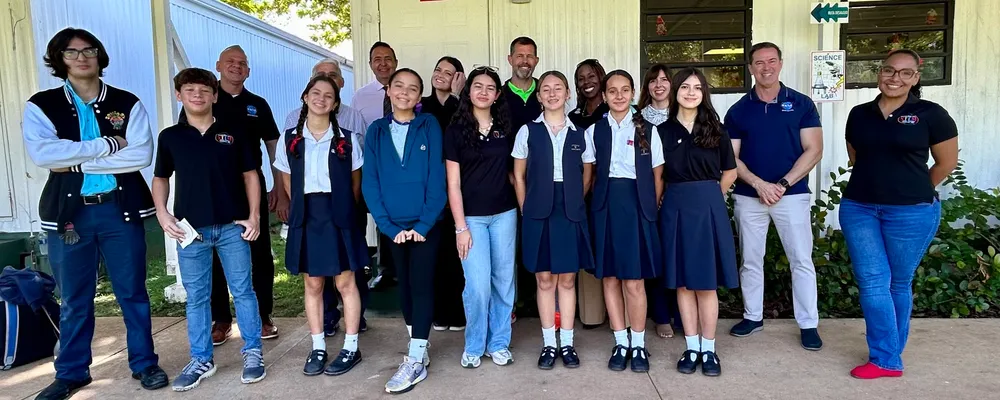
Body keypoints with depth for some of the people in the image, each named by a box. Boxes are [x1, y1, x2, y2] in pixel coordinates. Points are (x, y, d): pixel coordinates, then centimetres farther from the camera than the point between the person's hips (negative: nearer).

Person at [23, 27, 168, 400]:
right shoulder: (41, 105, 3)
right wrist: (106, 144, -14)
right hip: (69, 212, 1)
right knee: (74, 299, 11)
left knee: (133, 292, 7)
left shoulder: (127, 103, 2)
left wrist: (77, 162, -13)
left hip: (120, 209, 0)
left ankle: (144, 363, 21)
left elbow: (142, 155, -11)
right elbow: (42, 153, -14)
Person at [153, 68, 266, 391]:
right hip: (190, 229, 2)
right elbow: (161, 178, 15)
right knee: (196, 297, 9)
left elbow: (250, 174, 5)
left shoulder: (233, 134, 3)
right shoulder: (170, 137, 7)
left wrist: (254, 215, -2)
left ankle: (253, 353, 15)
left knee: (242, 290, 4)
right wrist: (162, 213, 0)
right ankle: (201, 360, 20)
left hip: (232, 226, -1)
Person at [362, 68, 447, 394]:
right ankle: (419, 349, 24)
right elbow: (370, 182, -1)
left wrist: (423, 224, -14)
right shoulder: (376, 131, 5)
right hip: (394, 226, 3)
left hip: (425, 223, -3)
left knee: (421, 285, -3)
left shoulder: (429, 126, -2)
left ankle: (416, 360, 2)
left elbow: (437, 178, -7)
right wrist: (389, 226, -10)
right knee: (405, 285, 11)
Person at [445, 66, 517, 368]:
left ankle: (499, 343, 23)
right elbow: (453, 184, -5)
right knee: (478, 284, -5)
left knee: (504, 281, 8)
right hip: (471, 216, -3)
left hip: (504, 214, 3)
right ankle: (474, 346, 15)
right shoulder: (456, 131, -2)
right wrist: (461, 227, -10)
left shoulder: (505, 129, 7)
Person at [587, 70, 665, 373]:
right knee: (609, 278, 6)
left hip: (637, 205, -2)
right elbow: (589, 174, 10)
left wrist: (653, 207, -2)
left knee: (634, 281, -1)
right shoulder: (594, 131, 7)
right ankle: (621, 343, 19)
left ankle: (638, 345, 14)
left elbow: (658, 173, 4)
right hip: (605, 206, 2)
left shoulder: (647, 129, 4)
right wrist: (597, 202, 0)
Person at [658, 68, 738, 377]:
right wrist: (681, 196, 5)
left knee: (706, 283, 3)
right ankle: (692, 348, 17)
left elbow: (729, 172, 12)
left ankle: (709, 350, 14)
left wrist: (708, 197, 11)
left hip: (708, 208, -1)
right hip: (675, 209, 1)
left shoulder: (715, 130, 3)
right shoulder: (663, 130, 3)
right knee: (682, 283, 6)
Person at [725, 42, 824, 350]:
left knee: (801, 261, 1)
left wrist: (783, 184, -13)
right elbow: (731, 158, 1)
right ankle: (752, 316, 24)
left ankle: (809, 325, 11)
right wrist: (759, 184, -13)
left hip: (792, 194, -2)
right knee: (750, 260, 10)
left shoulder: (801, 104, 2)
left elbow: (813, 150, -4)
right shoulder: (738, 110, 5)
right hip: (749, 196, 2)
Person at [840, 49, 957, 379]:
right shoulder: (859, 114, 6)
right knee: (872, 281, 0)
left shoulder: (931, 114, -4)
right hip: (858, 208, 3)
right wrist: (877, 184, 14)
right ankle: (887, 359, 9)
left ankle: (889, 355, 22)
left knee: (899, 283, 9)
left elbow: (947, 162, 3)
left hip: (912, 212, -3)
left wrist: (914, 190, 11)